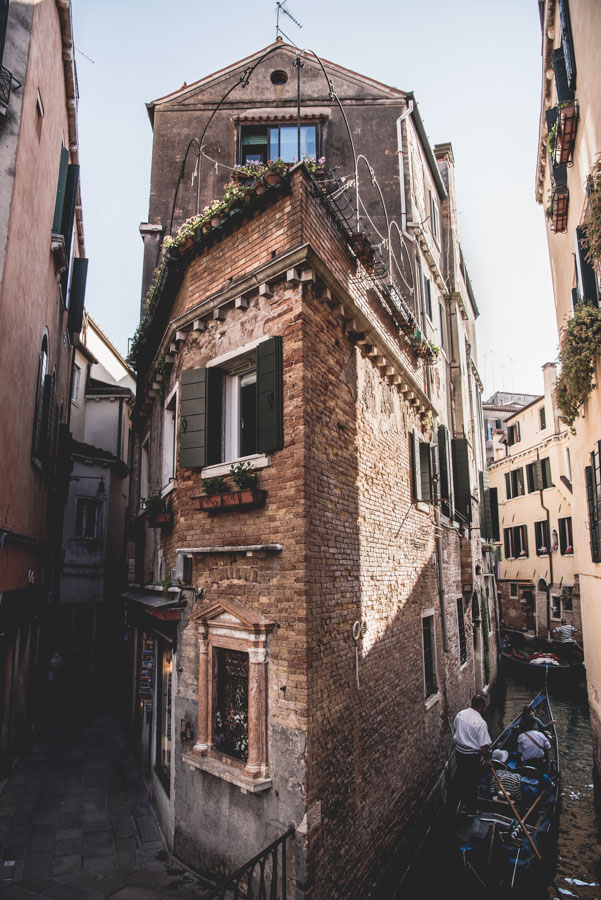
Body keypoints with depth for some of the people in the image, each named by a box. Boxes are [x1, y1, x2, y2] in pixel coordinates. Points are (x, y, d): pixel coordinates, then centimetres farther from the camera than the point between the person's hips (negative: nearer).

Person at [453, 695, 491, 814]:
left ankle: (463, 800, 45)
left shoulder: (459, 714, -6)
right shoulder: (481, 723, -26)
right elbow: (484, 746, -23)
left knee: (461, 778, 26)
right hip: (472, 756, -6)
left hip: (458, 751, 6)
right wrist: (487, 759, -4)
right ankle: (471, 809, 26)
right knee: (472, 782, 13)